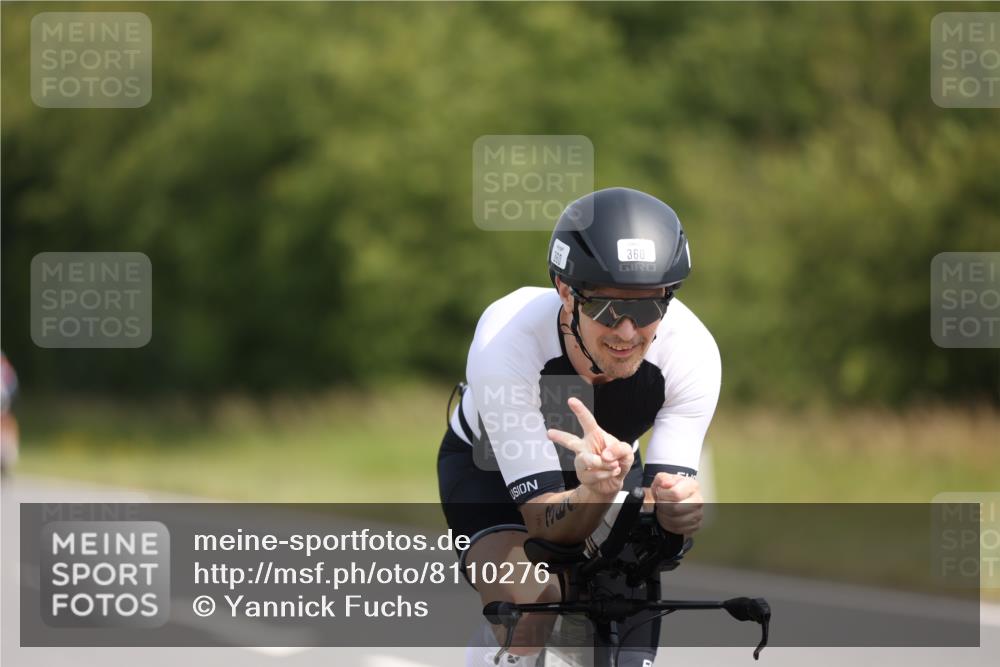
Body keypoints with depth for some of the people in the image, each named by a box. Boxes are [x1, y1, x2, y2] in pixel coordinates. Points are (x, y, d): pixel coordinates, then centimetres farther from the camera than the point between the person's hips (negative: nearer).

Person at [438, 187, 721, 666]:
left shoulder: (693, 352, -33)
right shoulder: (505, 343, -40)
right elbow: (545, 523, -39)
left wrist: (674, 506, -55)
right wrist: (595, 492, -61)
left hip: (611, 463, 3)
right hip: (490, 465, -3)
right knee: (528, 614, -29)